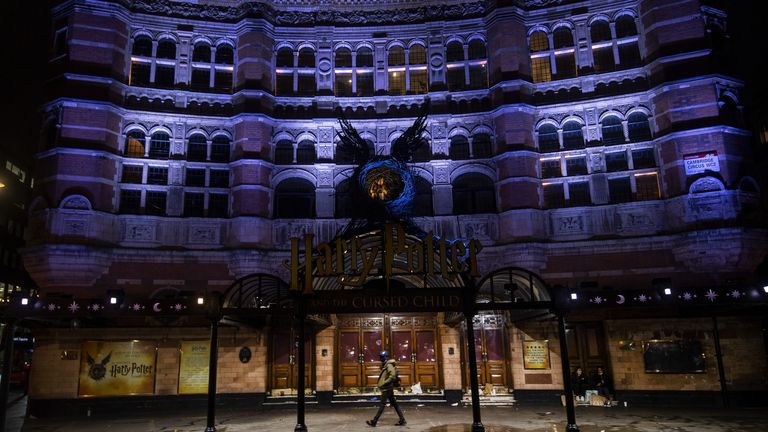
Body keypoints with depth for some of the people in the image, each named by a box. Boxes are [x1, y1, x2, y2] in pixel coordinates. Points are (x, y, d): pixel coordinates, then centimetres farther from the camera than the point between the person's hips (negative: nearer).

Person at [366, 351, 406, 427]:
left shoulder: (389, 365, -16)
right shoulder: (385, 365, 14)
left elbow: (392, 376, -27)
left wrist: (384, 383, -22)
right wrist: (380, 383, 14)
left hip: (387, 389, -10)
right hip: (388, 388, 10)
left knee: (382, 405, -3)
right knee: (394, 404, 10)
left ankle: (374, 421, 2)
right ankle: (402, 420, 13)